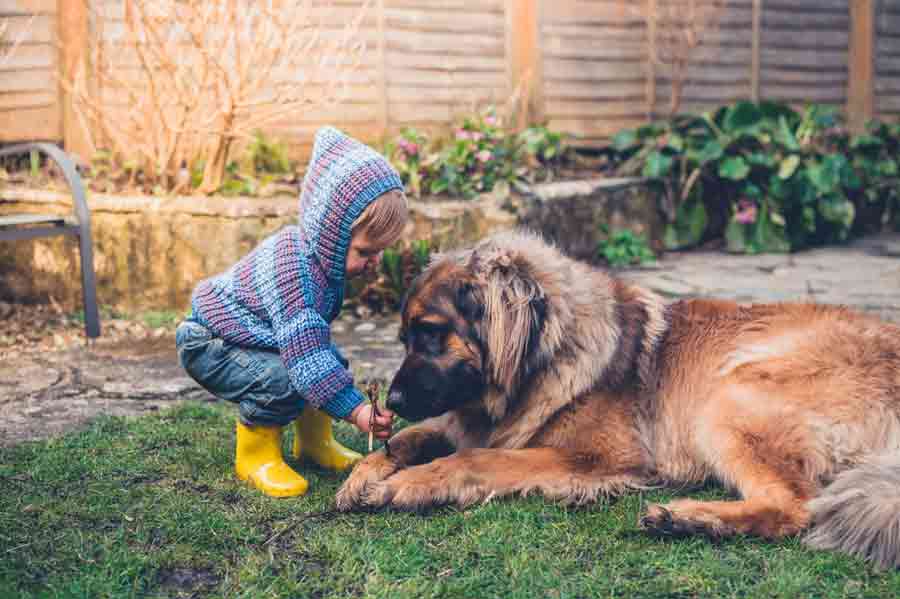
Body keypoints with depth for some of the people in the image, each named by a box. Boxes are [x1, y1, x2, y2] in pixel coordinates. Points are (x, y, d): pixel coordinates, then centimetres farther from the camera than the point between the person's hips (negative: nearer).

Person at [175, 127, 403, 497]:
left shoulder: (323, 255, -9)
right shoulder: (293, 270, -38)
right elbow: (305, 355, -42)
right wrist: (356, 410, -43)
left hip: (256, 337, 9)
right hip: (207, 345, -9)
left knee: (334, 362, 1)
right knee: (284, 380, -31)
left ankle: (313, 442, 19)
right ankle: (253, 457, -9)